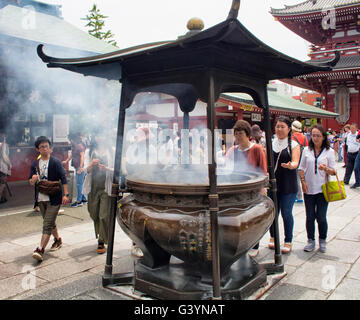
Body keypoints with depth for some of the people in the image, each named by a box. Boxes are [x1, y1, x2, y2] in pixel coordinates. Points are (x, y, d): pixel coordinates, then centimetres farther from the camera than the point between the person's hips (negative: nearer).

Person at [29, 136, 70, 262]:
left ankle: (40, 250, -12)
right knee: (50, 222, 19)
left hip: (54, 198, -6)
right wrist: (33, 180, -13)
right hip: (41, 198, 6)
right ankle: (57, 240, 38)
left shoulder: (55, 162, -8)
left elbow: (63, 178, -11)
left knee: (47, 225, -9)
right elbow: (31, 183, 11)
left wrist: (66, 194, -18)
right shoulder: (35, 164, 8)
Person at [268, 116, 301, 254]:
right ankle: (273, 237, 29)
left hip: (288, 184, -3)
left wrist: (291, 165, -36)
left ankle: (288, 241, 15)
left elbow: (295, 161, -13)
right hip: (272, 182, 3)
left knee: (286, 213, -2)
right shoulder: (270, 143, 10)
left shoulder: (294, 145, 0)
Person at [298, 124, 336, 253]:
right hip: (308, 189, 2)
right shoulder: (306, 150, 7)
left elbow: (334, 171, 0)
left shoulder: (329, 152, 1)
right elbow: (301, 168, 9)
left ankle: (322, 241, 21)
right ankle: (311, 241, 20)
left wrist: (326, 169, -21)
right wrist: (303, 181, -4)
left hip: (322, 189, -2)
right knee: (310, 217, 6)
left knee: (321, 217, 0)